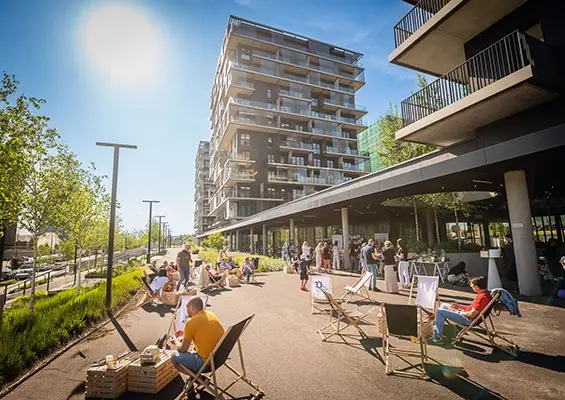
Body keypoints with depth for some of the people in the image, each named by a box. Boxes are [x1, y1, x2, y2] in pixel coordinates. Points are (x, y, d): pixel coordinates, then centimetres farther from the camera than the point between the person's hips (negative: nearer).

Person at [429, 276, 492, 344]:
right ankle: (436, 331, 17)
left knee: (439, 311, -14)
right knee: (443, 305, 19)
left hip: (468, 319, -11)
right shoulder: (485, 293, 4)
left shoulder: (482, 297, -27)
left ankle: (438, 337, -4)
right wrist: (459, 306, 11)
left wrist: (459, 312, -10)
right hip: (466, 313, 11)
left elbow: (472, 314, -26)